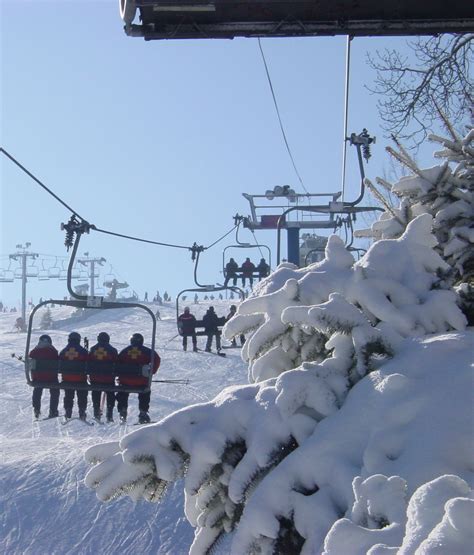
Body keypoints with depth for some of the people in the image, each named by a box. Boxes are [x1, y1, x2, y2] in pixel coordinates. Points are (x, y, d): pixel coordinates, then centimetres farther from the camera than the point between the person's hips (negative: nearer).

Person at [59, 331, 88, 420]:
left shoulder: (63, 351, 2)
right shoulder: (83, 351, -6)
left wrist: (63, 375, 20)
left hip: (67, 379, 2)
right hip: (80, 379, -2)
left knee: (68, 397, 11)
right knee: (82, 396, 5)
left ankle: (68, 413, 8)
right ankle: (82, 413, 1)